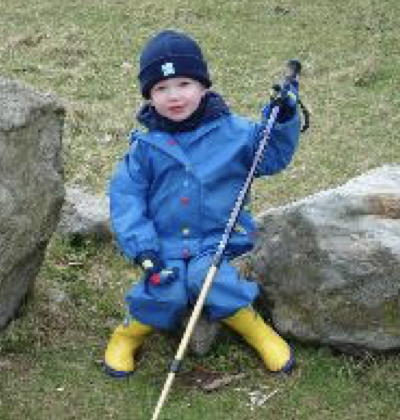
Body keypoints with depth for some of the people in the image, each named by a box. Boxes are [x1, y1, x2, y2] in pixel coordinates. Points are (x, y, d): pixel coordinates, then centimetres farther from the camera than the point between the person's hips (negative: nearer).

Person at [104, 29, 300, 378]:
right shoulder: (145, 146, -2)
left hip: (215, 242, 0)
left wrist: (285, 118, -12)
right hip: (165, 247, 1)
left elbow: (273, 156, 5)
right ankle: (131, 333, 7)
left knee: (207, 277, -29)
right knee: (165, 290, -24)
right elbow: (126, 196, -2)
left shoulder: (231, 132, -1)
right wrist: (143, 250, -12)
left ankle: (255, 329, -5)